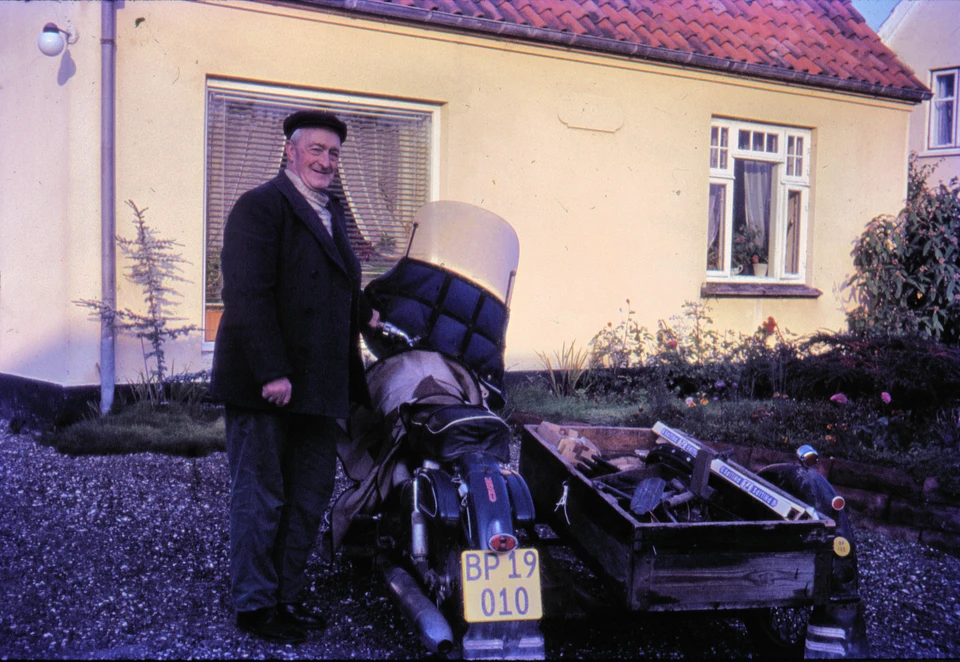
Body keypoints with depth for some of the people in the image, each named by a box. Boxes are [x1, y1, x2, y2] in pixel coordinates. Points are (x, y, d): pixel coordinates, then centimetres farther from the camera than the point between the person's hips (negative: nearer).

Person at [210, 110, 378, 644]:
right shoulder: (260, 207, -9)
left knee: (311, 494, 15)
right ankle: (255, 604, 17)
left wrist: (366, 312, 2)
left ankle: (288, 594, 29)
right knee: (262, 497, 3)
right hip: (265, 385, -8)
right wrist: (271, 372, -24)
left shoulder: (332, 214, 18)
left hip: (319, 387, 8)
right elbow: (248, 296, -19)